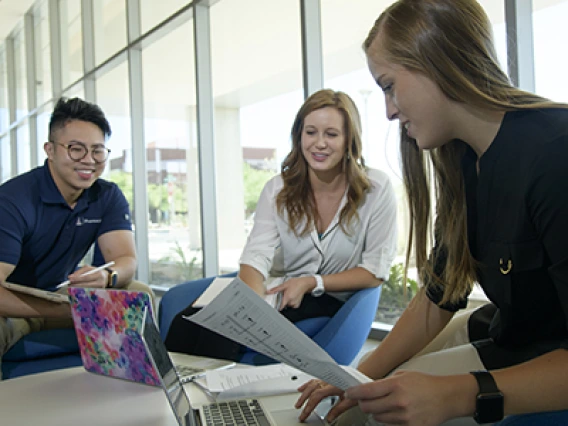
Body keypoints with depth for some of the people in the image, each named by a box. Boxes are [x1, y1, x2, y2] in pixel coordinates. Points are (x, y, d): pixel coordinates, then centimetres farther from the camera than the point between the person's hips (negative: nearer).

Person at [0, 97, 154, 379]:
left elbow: (126, 260, -14)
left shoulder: (108, 197, -3)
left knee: (139, 295, -14)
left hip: (64, 294, 5)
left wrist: (106, 277, -40)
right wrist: (62, 311, -46)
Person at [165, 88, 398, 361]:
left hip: (331, 303, -3)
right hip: (277, 289, 3)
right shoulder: (278, 190, 0)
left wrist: (311, 283, -15)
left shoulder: (376, 189, -7)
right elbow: (256, 257, -13)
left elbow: (376, 271, -5)